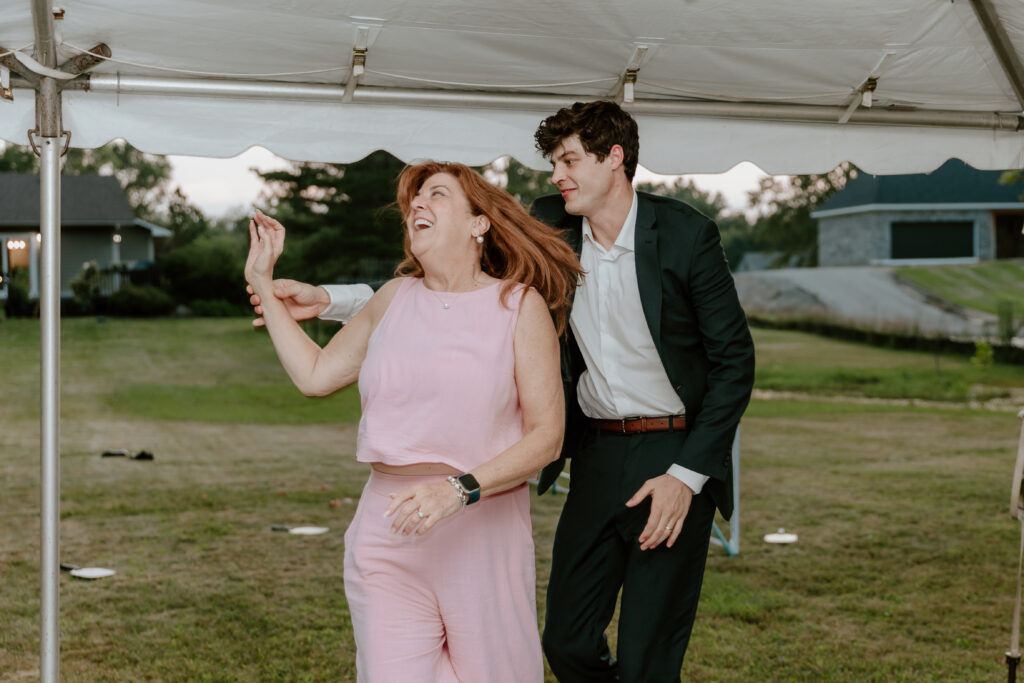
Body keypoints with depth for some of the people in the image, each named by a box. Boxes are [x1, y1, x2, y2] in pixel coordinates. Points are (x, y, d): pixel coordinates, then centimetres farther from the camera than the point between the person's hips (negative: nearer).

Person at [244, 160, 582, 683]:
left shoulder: (519, 305, -2)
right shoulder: (396, 297, 11)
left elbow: (547, 435, -7)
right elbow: (315, 375, 18)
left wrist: (460, 489, -21)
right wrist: (262, 282, 20)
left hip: (484, 533, -3)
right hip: (388, 534, 3)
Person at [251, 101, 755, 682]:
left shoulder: (686, 234, -10)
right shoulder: (550, 227, 2)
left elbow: (734, 360, -7)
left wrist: (687, 475, -13)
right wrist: (332, 301, -7)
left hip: (676, 457, -4)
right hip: (597, 457, 5)